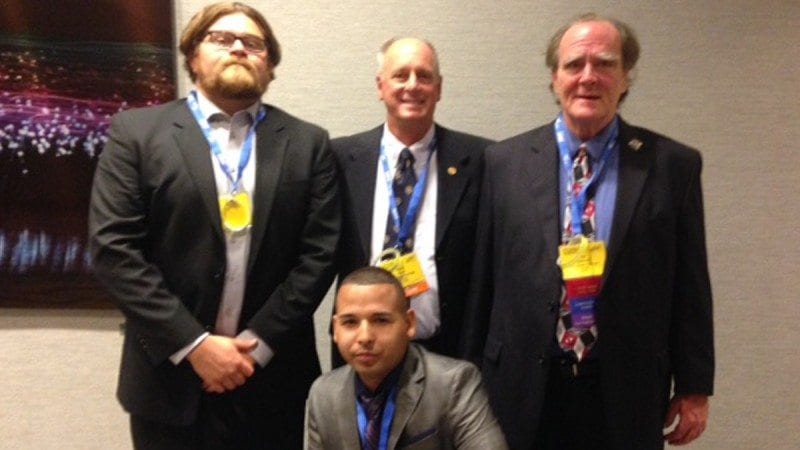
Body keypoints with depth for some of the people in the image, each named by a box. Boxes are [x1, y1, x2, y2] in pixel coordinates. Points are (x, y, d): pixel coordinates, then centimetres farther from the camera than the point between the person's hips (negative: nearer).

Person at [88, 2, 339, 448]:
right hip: (170, 376, -1)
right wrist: (193, 344, -12)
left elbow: (319, 253, -2)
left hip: (274, 380, 1)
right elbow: (114, 247, -7)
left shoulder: (308, 143, 4)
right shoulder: (136, 132, 0)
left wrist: (257, 343, -9)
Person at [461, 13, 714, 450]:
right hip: (524, 386, 1)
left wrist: (694, 387, 3)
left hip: (627, 390, 0)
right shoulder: (504, 161, -1)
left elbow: (689, 286, 1)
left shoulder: (673, 164, -2)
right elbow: (482, 279, 2)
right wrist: (473, 379, 5)